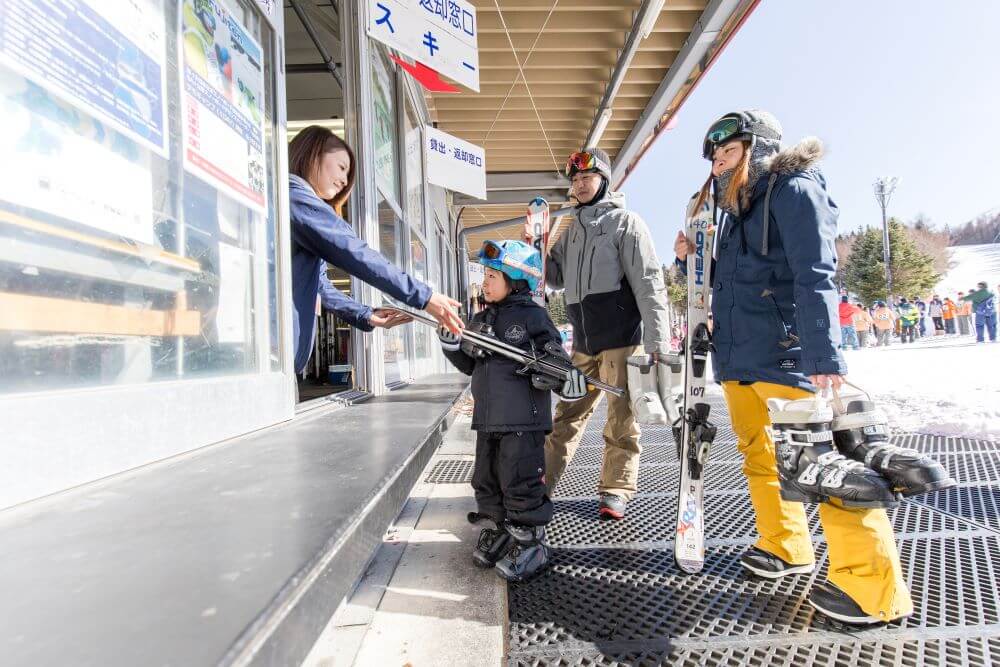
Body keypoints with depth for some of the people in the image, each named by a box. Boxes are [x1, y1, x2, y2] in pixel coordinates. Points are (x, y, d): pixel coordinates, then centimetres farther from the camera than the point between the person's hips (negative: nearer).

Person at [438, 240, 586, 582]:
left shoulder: (532, 316, -6)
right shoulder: (481, 320, 14)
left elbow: (556, 357, -4)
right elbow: (468, 364, 18)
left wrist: (566, 376, -23)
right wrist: (451, 341, 3)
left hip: (522, 419, -7)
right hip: (488, 418, 7)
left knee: (520, 483, 0)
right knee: (487, 480, 17)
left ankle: (530, 541, 18)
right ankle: (501, 529, 36)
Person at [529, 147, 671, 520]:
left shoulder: (625, 222, 0)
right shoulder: (573, 230, 18)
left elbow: (649, 284, -8)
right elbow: (556, 277, 21)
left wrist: (658, 341, -15)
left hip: (621, 336, -5)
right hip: (584, 340, 6)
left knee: (621, 418, 2)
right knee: (568, 413, 11)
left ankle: (615, 490, 14)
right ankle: (542, 480, 18)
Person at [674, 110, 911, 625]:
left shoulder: (793, 189, -5)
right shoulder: (733, 209, 20)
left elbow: (815, 275, -17)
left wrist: (823, 354, -25)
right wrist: (691, 260, 7)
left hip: (786, 357, -9)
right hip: (736, 359, 9)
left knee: (822, 462, -8)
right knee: (760, 456, 17)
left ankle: (874, 587, 5)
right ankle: (785, 547, 34)